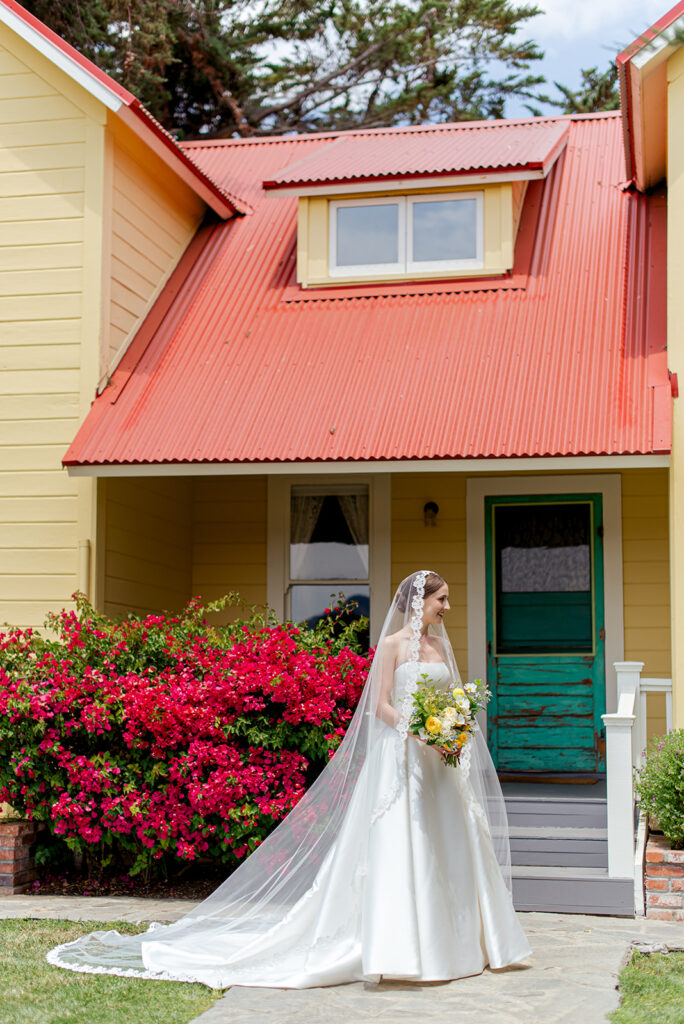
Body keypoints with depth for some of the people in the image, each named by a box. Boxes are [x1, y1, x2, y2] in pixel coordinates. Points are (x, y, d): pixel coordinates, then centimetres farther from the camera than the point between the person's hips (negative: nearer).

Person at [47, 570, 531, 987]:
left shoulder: (441, 645, 14)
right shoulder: (392, 644, -3)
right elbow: (382, 706, -7)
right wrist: (420, 735, -19)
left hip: (440, 762, 6)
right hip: (400, 757, -6)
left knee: (443, 845, 7)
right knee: (395, 842, -9)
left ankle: (450, 942, 17)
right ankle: (395, 950, -7)